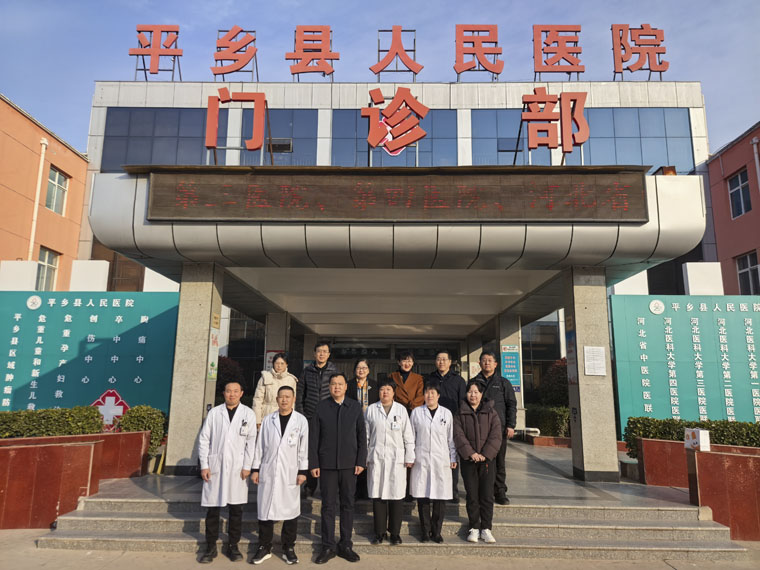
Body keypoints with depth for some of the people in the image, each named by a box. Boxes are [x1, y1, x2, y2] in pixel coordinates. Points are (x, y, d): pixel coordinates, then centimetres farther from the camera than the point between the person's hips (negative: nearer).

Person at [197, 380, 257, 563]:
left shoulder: (248, 414, 2)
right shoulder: (214, 412, 4)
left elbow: (251, 441, 0)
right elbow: (204, 439, 5)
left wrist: (247, 466, -5)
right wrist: (204, 465, -1)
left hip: (237, 468, 0)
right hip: (215, 466, 1)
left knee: (236, 509, 7)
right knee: (212, 508, 6)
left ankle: (233, 545, 21)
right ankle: (211, 547, 20)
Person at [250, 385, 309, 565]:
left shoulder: (301, 420, 0)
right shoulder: (267, 420, 6)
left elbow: (304, 447, -1)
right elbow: (260, 445, 8)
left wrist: (302, 471, -5)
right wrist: (255, 469, 6)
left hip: (290, 473, -2)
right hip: (268, 472, 2)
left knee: (291, 511, 4)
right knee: (265, 510, 6)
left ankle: (288, 548, 18)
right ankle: (264, 547, 20)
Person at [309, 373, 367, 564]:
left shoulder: (355, 407, 2)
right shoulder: (321, 407, -1)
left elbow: (362, 435, 3)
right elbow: (313, 437, 0)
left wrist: (361, 461, -3)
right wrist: (313, 464, -4)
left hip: (349, 464, 1)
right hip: (327, 464, -1)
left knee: (348, 505, 9)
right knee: (328, 506, 6)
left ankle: (346, 546, 21)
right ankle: (328, 547, 18)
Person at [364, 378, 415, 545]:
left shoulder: (401, 410, 7)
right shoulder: (371, 409, 7)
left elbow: (408, 436, 8)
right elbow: (365, 435, 9)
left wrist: (410, 458, 4)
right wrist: (363, 457, 6)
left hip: (396, 458, 0)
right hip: (376, 458, 0)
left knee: (396, 496, 1)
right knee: (377, 495, 3)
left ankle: (395, 532, 15)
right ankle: (380, 532, 17)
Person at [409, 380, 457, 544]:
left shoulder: (446, 413, 7)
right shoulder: (416, 412, 6)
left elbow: (451, 438, 11)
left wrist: (453, 458, 9)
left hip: (441, 461, 1)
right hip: (421, 460, 0)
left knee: (440, 496, 1)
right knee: (422, 496, 1)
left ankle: (436, 531, 15)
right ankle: (425, 531, 14)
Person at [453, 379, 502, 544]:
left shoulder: (491, 413, 4)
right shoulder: (460, 414, 5)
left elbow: (496, 436, -2)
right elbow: (458, 435, -4)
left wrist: (485, 454, -12)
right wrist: (470, 453, -15)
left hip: (486, 459, 0)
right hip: (468, 460, 0)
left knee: (487, 495, 1)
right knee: (472, 495, 4)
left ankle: (486, 528, 12)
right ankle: (474, 528, 14)